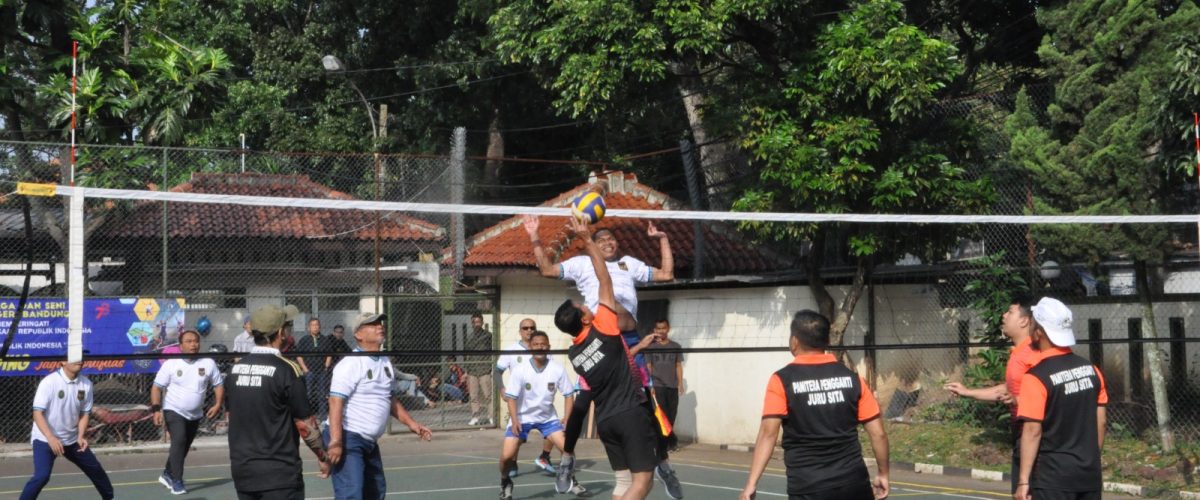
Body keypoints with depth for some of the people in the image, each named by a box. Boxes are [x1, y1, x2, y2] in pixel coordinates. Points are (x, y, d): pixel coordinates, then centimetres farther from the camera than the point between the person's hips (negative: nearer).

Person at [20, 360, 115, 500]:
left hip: (72, 440, 6)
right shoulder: (49, 382, -21)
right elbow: (37, 413, -23)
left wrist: (80, 436, -12)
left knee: (96, 470, 15)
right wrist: (51, 438, -35)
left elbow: (84, 413, 4)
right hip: (45, 439, -6)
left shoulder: (86, 384, -5)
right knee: (42, 475, -25)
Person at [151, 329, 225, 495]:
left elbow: (219, 385, 4)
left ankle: (168, 474, 36)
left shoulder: (208, 363, -4)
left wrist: (217, 404, -10)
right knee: (179, 440, -23)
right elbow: (157, 387, -5)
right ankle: (177, 481, -17)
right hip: (173, 411, -4)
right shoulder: (171, 364, -9)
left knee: (184, 447, 14)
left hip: (195, 415, 4)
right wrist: (156, 409, -15)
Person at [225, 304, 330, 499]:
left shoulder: (236, 367, 5)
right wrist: (322, 457, 1)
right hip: (279, 473, -6)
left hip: (241, 469, 6)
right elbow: (305, 424, -12)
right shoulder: (286, 369, -14)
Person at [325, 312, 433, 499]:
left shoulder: (385, 362, 13)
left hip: (370, 442, 9)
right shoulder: (351, 364, -14)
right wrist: (335, 441, -28)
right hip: (347, 439, -9)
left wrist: (410, 422, 16)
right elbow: (336, 402, -21)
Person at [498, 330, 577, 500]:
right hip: (522, 417, -2)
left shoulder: (557, 369, -14)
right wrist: (514, 421, -23)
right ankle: (505, 483, 19)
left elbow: (568, 394, -4)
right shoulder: (520, 369, -19)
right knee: (506, 456, -12)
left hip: (548, 417, 2)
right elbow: (511, 397, -13)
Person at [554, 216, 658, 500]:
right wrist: (588, 240, 0)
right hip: (631, 413, -7)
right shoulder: (603, 328, -9)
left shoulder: (573, 354, 9)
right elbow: (604, 280, -4)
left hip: (605, 420, 7)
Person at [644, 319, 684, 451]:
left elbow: (678, 366, 9)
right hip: (657, 386, -2)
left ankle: (665, 442, 13)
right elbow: (648, 367, 3)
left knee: (671, 415, 4)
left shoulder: (676, 346, 8)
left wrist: (680, 383, 2)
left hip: (672, 386, 2)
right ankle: (671, 441, -1)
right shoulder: (651, 347, 4)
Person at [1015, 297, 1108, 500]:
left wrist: (1023, 481, -14)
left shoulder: (1036, 377, -15)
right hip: (1089, 474, 6)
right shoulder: (1091, 369, 4)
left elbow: (1032, 431, -17)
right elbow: (1100, 422, 10)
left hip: (1053, 477, -6)